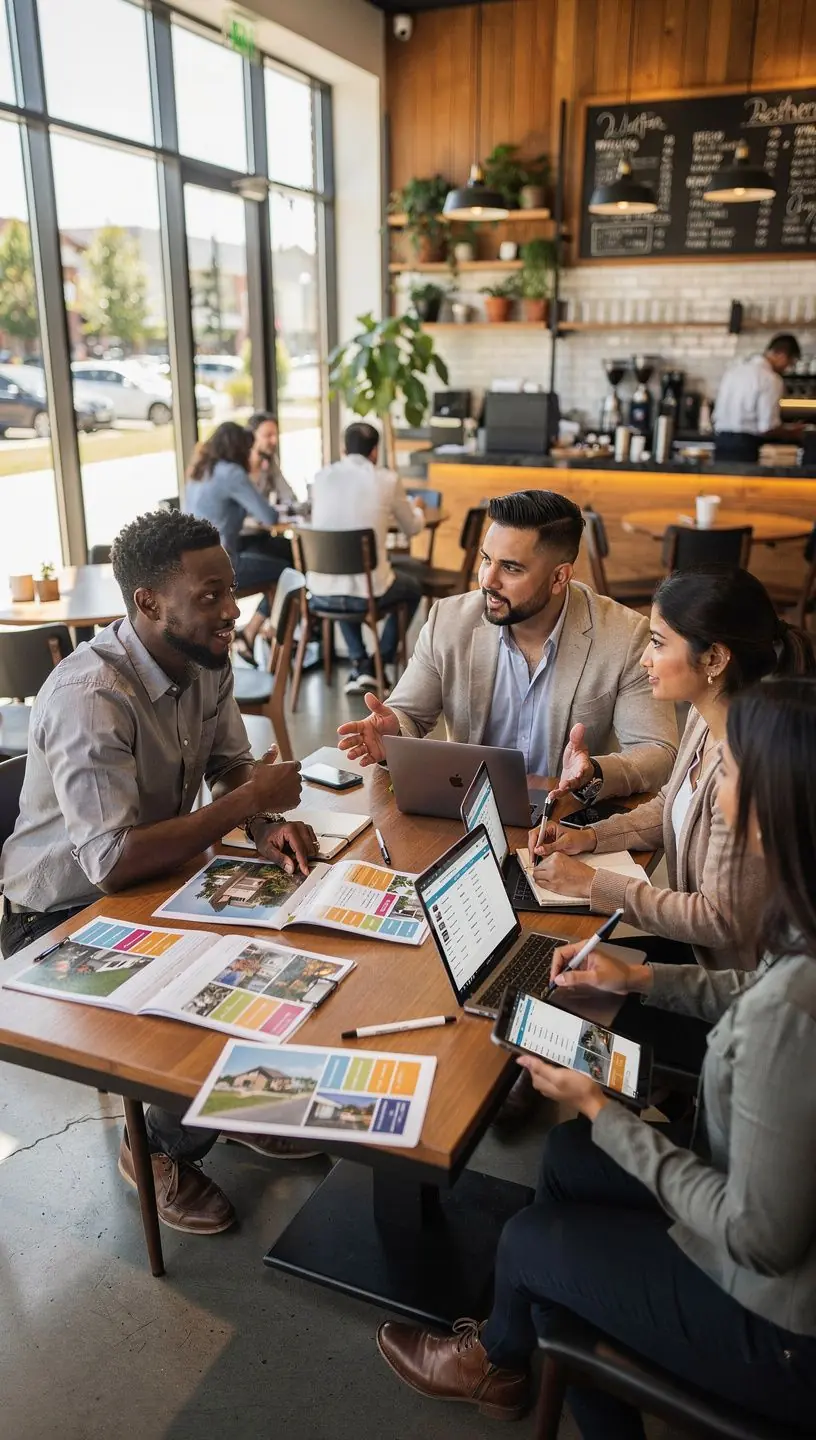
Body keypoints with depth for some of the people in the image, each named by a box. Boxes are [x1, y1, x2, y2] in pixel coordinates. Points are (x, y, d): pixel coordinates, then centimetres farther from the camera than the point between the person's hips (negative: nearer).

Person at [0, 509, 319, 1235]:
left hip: (151, 881, 7)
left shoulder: (205, 660, -6)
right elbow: (111, 861, -37)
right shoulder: (90, 696, -31)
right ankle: (159, 1150, 9)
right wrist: (249, 801, -30)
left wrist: (269, 826, -18)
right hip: (64, 919, -7)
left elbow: (232, 765, 4)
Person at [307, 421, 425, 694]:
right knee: (412, 588, 31)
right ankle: (380, 664, 29)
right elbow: (413, 528, 13)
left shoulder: (321, 477, 4)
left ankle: (359, 664, 26)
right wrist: (417, 510, 38)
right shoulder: (387, 480, -4)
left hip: (322, 593, 3)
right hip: (369, 592, -3)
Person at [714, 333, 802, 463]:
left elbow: (718, 413, 16)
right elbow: (768, 428, -14)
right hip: (745, 446, -8)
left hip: (721, 442, 8)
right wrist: (790, 432, 4)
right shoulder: (770, 379, -10)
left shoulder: (735, 368, 13)